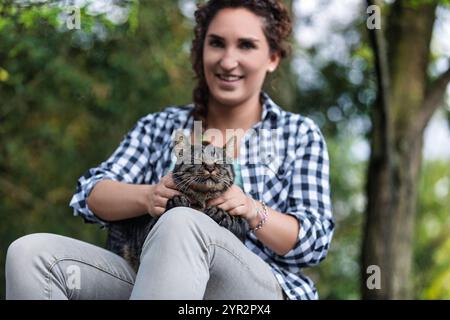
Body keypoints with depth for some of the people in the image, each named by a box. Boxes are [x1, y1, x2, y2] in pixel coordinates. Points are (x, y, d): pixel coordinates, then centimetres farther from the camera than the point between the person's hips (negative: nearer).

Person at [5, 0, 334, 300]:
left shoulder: (300, 134, 14)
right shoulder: (161, 126, 20)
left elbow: (315, 241, 4)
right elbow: (90, 195, 8)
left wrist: (252, 211, -15)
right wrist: (147, 196, -14)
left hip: (263, 290, -3)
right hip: (159, 288, 3)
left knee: (182, 223, -36)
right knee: (31, 253, -20)